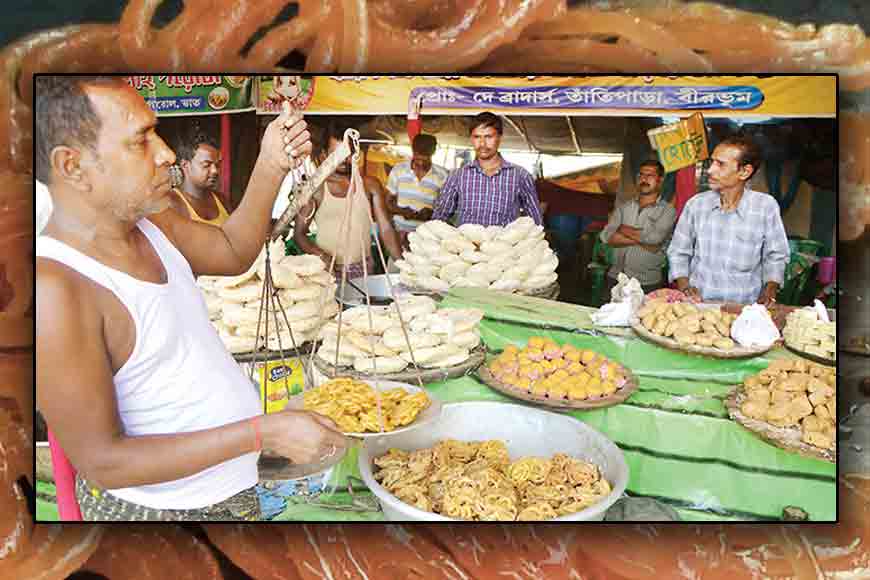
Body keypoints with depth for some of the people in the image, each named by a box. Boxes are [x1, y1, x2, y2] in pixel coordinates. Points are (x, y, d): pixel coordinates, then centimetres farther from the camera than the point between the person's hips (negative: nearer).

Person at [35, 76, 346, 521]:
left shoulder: (149, 224, -3)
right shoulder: (54, 288, -27)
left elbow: (234, 251, 12)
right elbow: (102, 461, -25)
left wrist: (272, 166, -4)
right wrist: (263, 433, -28)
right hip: (160, 507, -7)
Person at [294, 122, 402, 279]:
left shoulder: (370, 185, 5)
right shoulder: (315, 189, -1)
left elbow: (386, 229, 1)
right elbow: (299, 233, 0)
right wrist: (321, 255, -18)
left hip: (363, 268, 2)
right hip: (329, 269, -1)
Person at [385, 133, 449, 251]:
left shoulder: (442, 176, -2)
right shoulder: (398, 170, 3)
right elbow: (388, 202, 9)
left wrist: (431, 213, -16)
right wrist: (401, 210, -12)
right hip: (399, 233, 1)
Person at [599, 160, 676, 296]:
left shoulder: (667, 210, -1)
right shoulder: (623, 208, 9)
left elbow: (654, 238, -18)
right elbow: (607, 236, -5)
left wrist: (623, 229, -5)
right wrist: (640, 240, -13)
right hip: (615, 279, 3)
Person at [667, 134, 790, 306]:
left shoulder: (766, 206, -2)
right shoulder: (695, 204, 3)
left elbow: (776, 256, 9)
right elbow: (678, 252, 11)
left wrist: (770, 290, -4)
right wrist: (684, 287, -2)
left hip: (745, 306, -1)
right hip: (698, 304, 1)